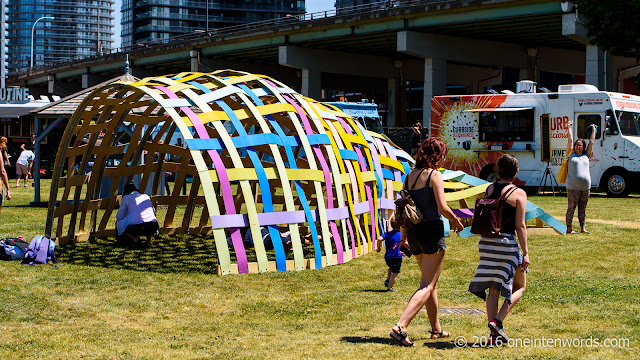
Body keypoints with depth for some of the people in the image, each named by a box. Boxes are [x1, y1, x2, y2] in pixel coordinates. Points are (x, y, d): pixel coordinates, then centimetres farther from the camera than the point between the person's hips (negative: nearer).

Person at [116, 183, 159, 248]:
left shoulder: (126, 198, 17)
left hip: (136, 227, -4)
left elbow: (119, 216, 18)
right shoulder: (146, 196, 29)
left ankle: (134, 238, 3)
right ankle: (149, 239, 13)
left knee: (119, 224, 26)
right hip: (153, 225, 4)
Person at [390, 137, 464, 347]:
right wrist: (456, 221, 2)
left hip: (413, 232, 7)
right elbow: (442, 207, -16)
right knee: (427, 286, -6)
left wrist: (403, 234, 21)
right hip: (431, 230, -7)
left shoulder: (409, 177, 9)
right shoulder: (434, 175, -10)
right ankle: (400, 327, -20)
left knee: (431, 282, 20)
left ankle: (436, 329, 28)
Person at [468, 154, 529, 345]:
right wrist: (525, 253, -6)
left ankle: (494, 334, 8)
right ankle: (497, 321, -4)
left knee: (493, 290, 11)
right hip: (506, 243, -5)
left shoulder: (488, 189, 5)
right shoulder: (518, 193, -7)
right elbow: (520, 226, -10)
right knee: (519, 286, 13)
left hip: (486, 242, 5)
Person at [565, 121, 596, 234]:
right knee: (571, 208, -3)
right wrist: (569, 128, 18)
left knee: (583, 209, 9)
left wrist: (593, 130, 31)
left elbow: (591, 142, 22)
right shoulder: (571, 155, 6)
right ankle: (569, 228, 1)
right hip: (573, 187, -4)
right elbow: (570, 140, 10)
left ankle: (582, 227, 16)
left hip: (585, 187, 4)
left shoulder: (586, 156, 15)